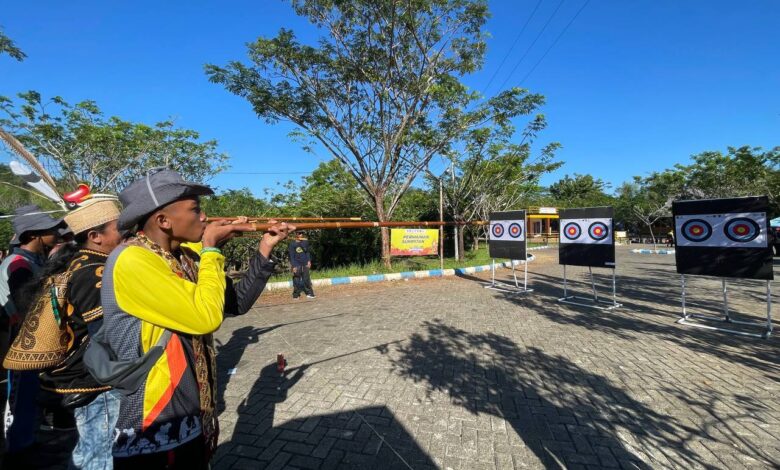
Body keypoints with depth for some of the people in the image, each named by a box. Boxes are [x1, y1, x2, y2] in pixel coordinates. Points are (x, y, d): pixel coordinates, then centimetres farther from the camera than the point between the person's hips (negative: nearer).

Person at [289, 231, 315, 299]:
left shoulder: (305, 242, 6)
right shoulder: (292, 244, -4)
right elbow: (291, 256, -4)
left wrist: (309, 261, 2)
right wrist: (293, 266, -10)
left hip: (305, 263, 3)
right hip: (297, 264, -2)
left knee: (307, 279, 4)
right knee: (296, 280, -1)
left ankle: (310, 293, 9)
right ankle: (296, 294, 8)